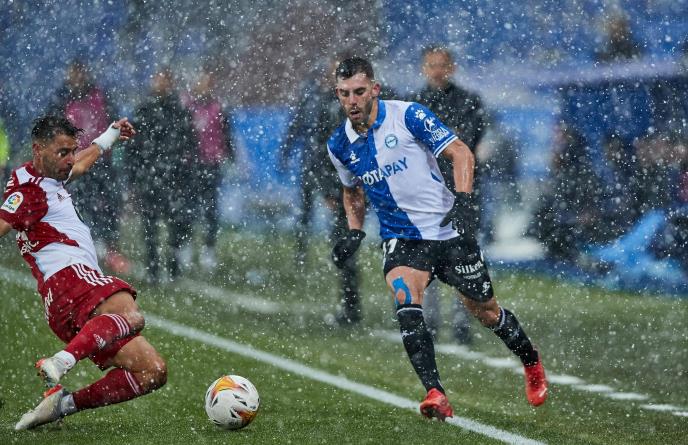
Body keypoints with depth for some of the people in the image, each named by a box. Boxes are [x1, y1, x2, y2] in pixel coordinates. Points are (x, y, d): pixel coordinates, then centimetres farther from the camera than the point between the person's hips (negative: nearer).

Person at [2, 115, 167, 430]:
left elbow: (83, 161, 50)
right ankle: (61, 362, -57)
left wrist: (112, 133, 61)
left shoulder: (52, 179, 29)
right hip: (68, 275, -10)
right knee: (130, 316, -39)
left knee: (153, 371, -1)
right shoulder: (30, 189, -1)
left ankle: (63, 403, -9)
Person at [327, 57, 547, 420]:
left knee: (486, 313, 9)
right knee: (405, 303, -27)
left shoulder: (408, 115, -13)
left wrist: (461, 200, -25)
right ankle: (435, 395, -31)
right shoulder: (339, 145, 1)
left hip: (447, 231, -2)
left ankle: (532, 363, 38)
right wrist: (354, 232, 5)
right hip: (400, 239, 2)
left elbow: (460, 153, -12)